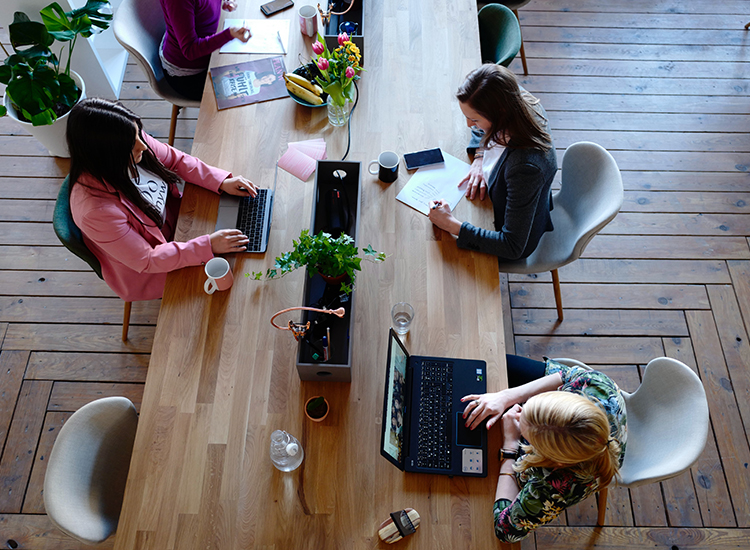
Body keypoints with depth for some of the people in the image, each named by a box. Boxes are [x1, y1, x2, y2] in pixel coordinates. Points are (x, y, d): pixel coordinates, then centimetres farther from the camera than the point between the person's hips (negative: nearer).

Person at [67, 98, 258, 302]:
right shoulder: (97, 211, -40)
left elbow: (175, 159, -3)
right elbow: (147, 261, -29)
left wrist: (222, 181, -14)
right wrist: (208, 246, -33)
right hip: (146, 271, -6)